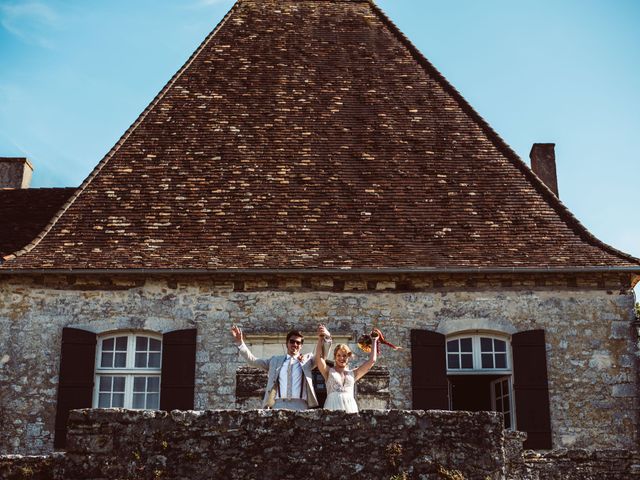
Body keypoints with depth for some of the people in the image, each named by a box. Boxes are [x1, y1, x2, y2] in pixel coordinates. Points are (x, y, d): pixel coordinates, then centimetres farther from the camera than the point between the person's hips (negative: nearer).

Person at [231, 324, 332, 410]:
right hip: (278, 405, 1)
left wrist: (326, 338, -12)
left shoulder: (307, 359, 19)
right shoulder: (275, 360, 21)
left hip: (299, 406, -1)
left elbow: (322, 354, 8)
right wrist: (240, 342, 11)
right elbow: (253, 361, 20)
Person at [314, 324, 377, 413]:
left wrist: (374, 341, 25)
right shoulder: (329, 372, 15)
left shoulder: (353, 374, 21)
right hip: (333, 407, -2)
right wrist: (320, 339, -5)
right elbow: (319, 358, -2)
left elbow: (372, 360, 20)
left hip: (350, 406, 2)